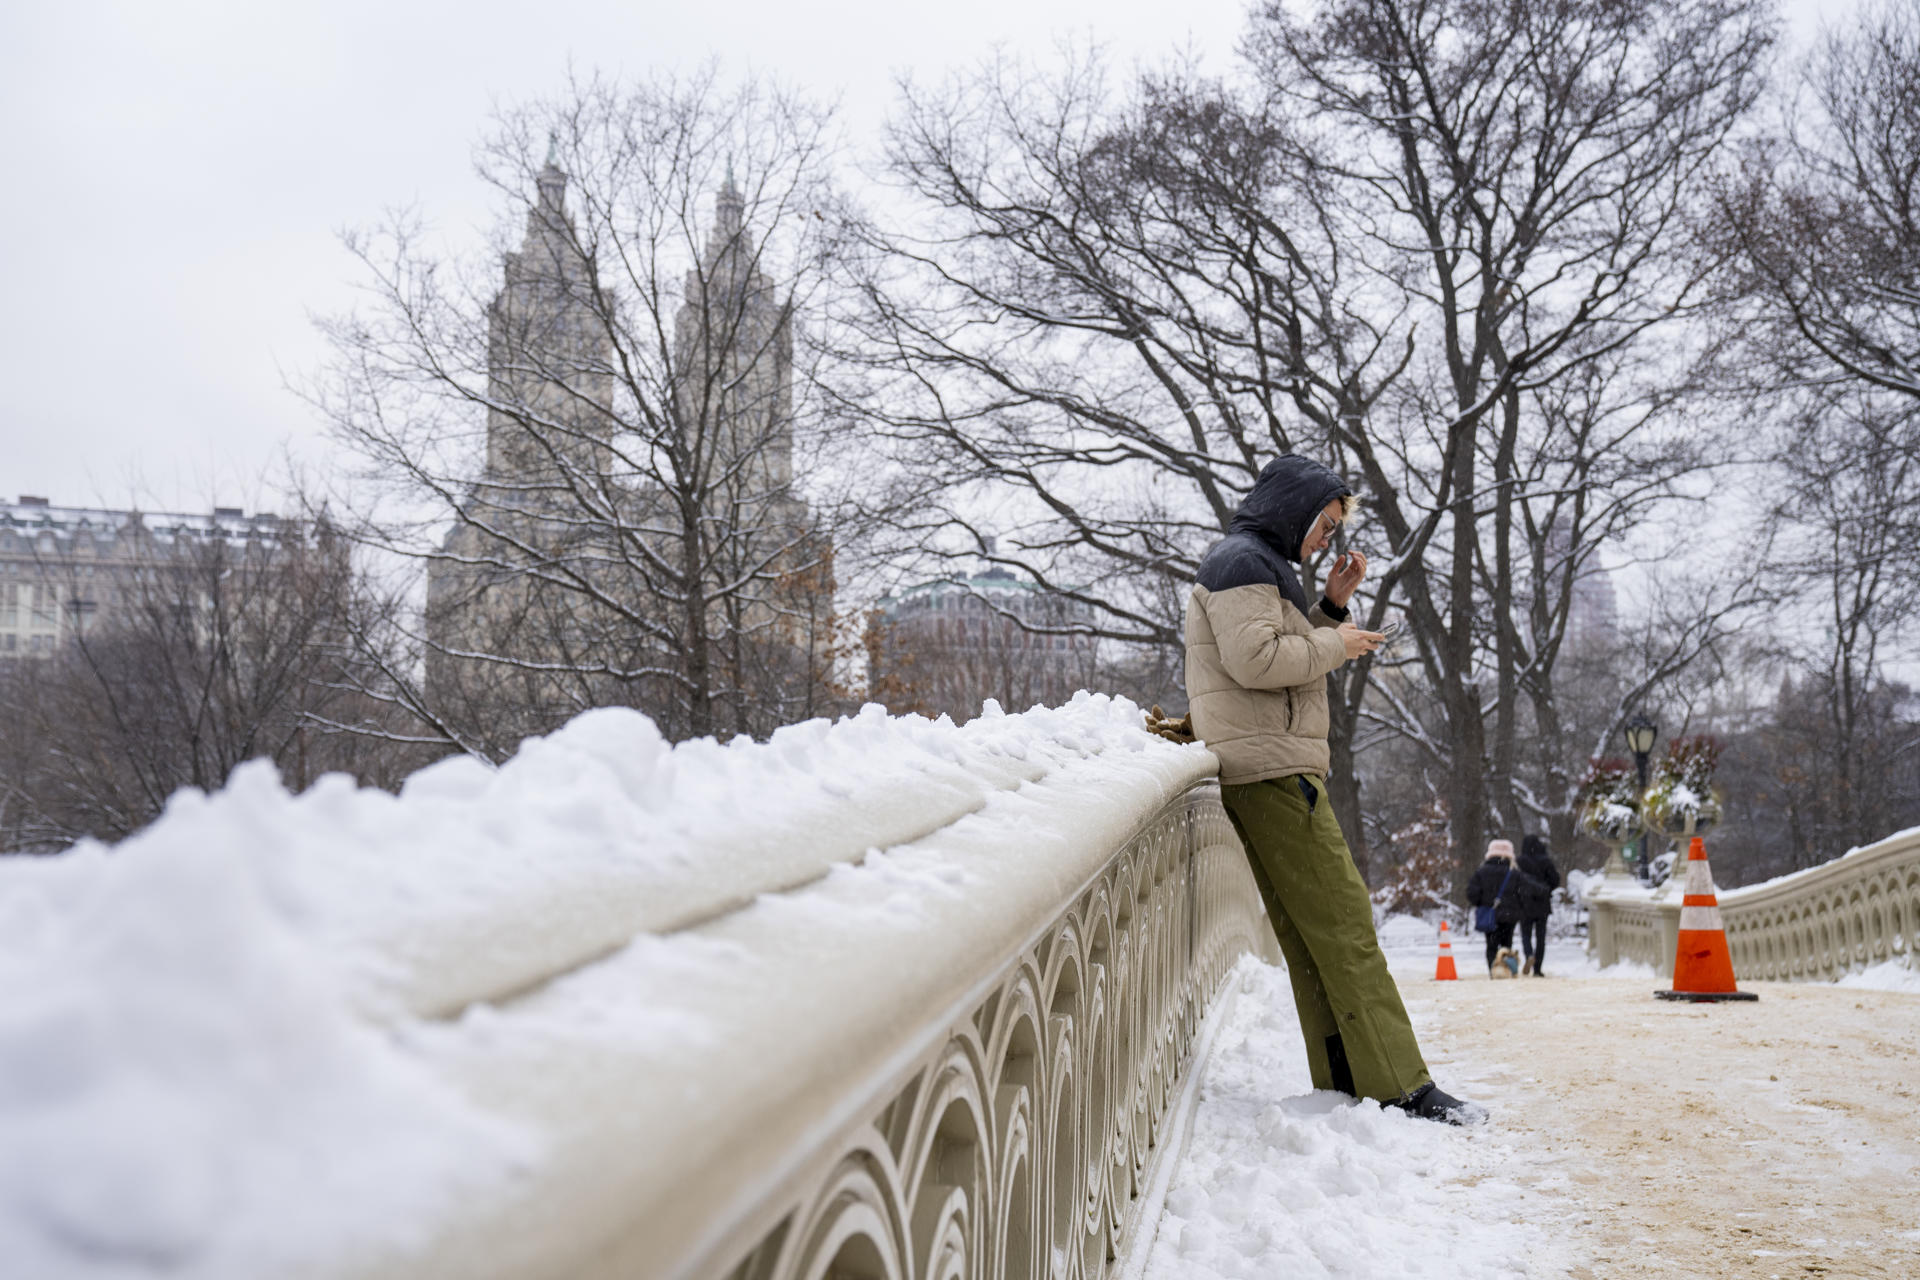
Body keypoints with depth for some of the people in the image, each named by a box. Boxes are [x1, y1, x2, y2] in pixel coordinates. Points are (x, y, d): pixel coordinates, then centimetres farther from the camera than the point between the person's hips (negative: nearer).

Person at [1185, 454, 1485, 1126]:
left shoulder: (1262, 565, 26)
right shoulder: (1241, 560, -7)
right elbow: (1254, 659, -20)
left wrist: (1331, 606, 14)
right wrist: (1334, 643, -7)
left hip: (1278, 773, 11)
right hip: (1268, 768, -11)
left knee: (1310, 937, 8)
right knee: (1344, 924, -12)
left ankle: (1344, 1083, 10)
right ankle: (1401, 1088, -11)